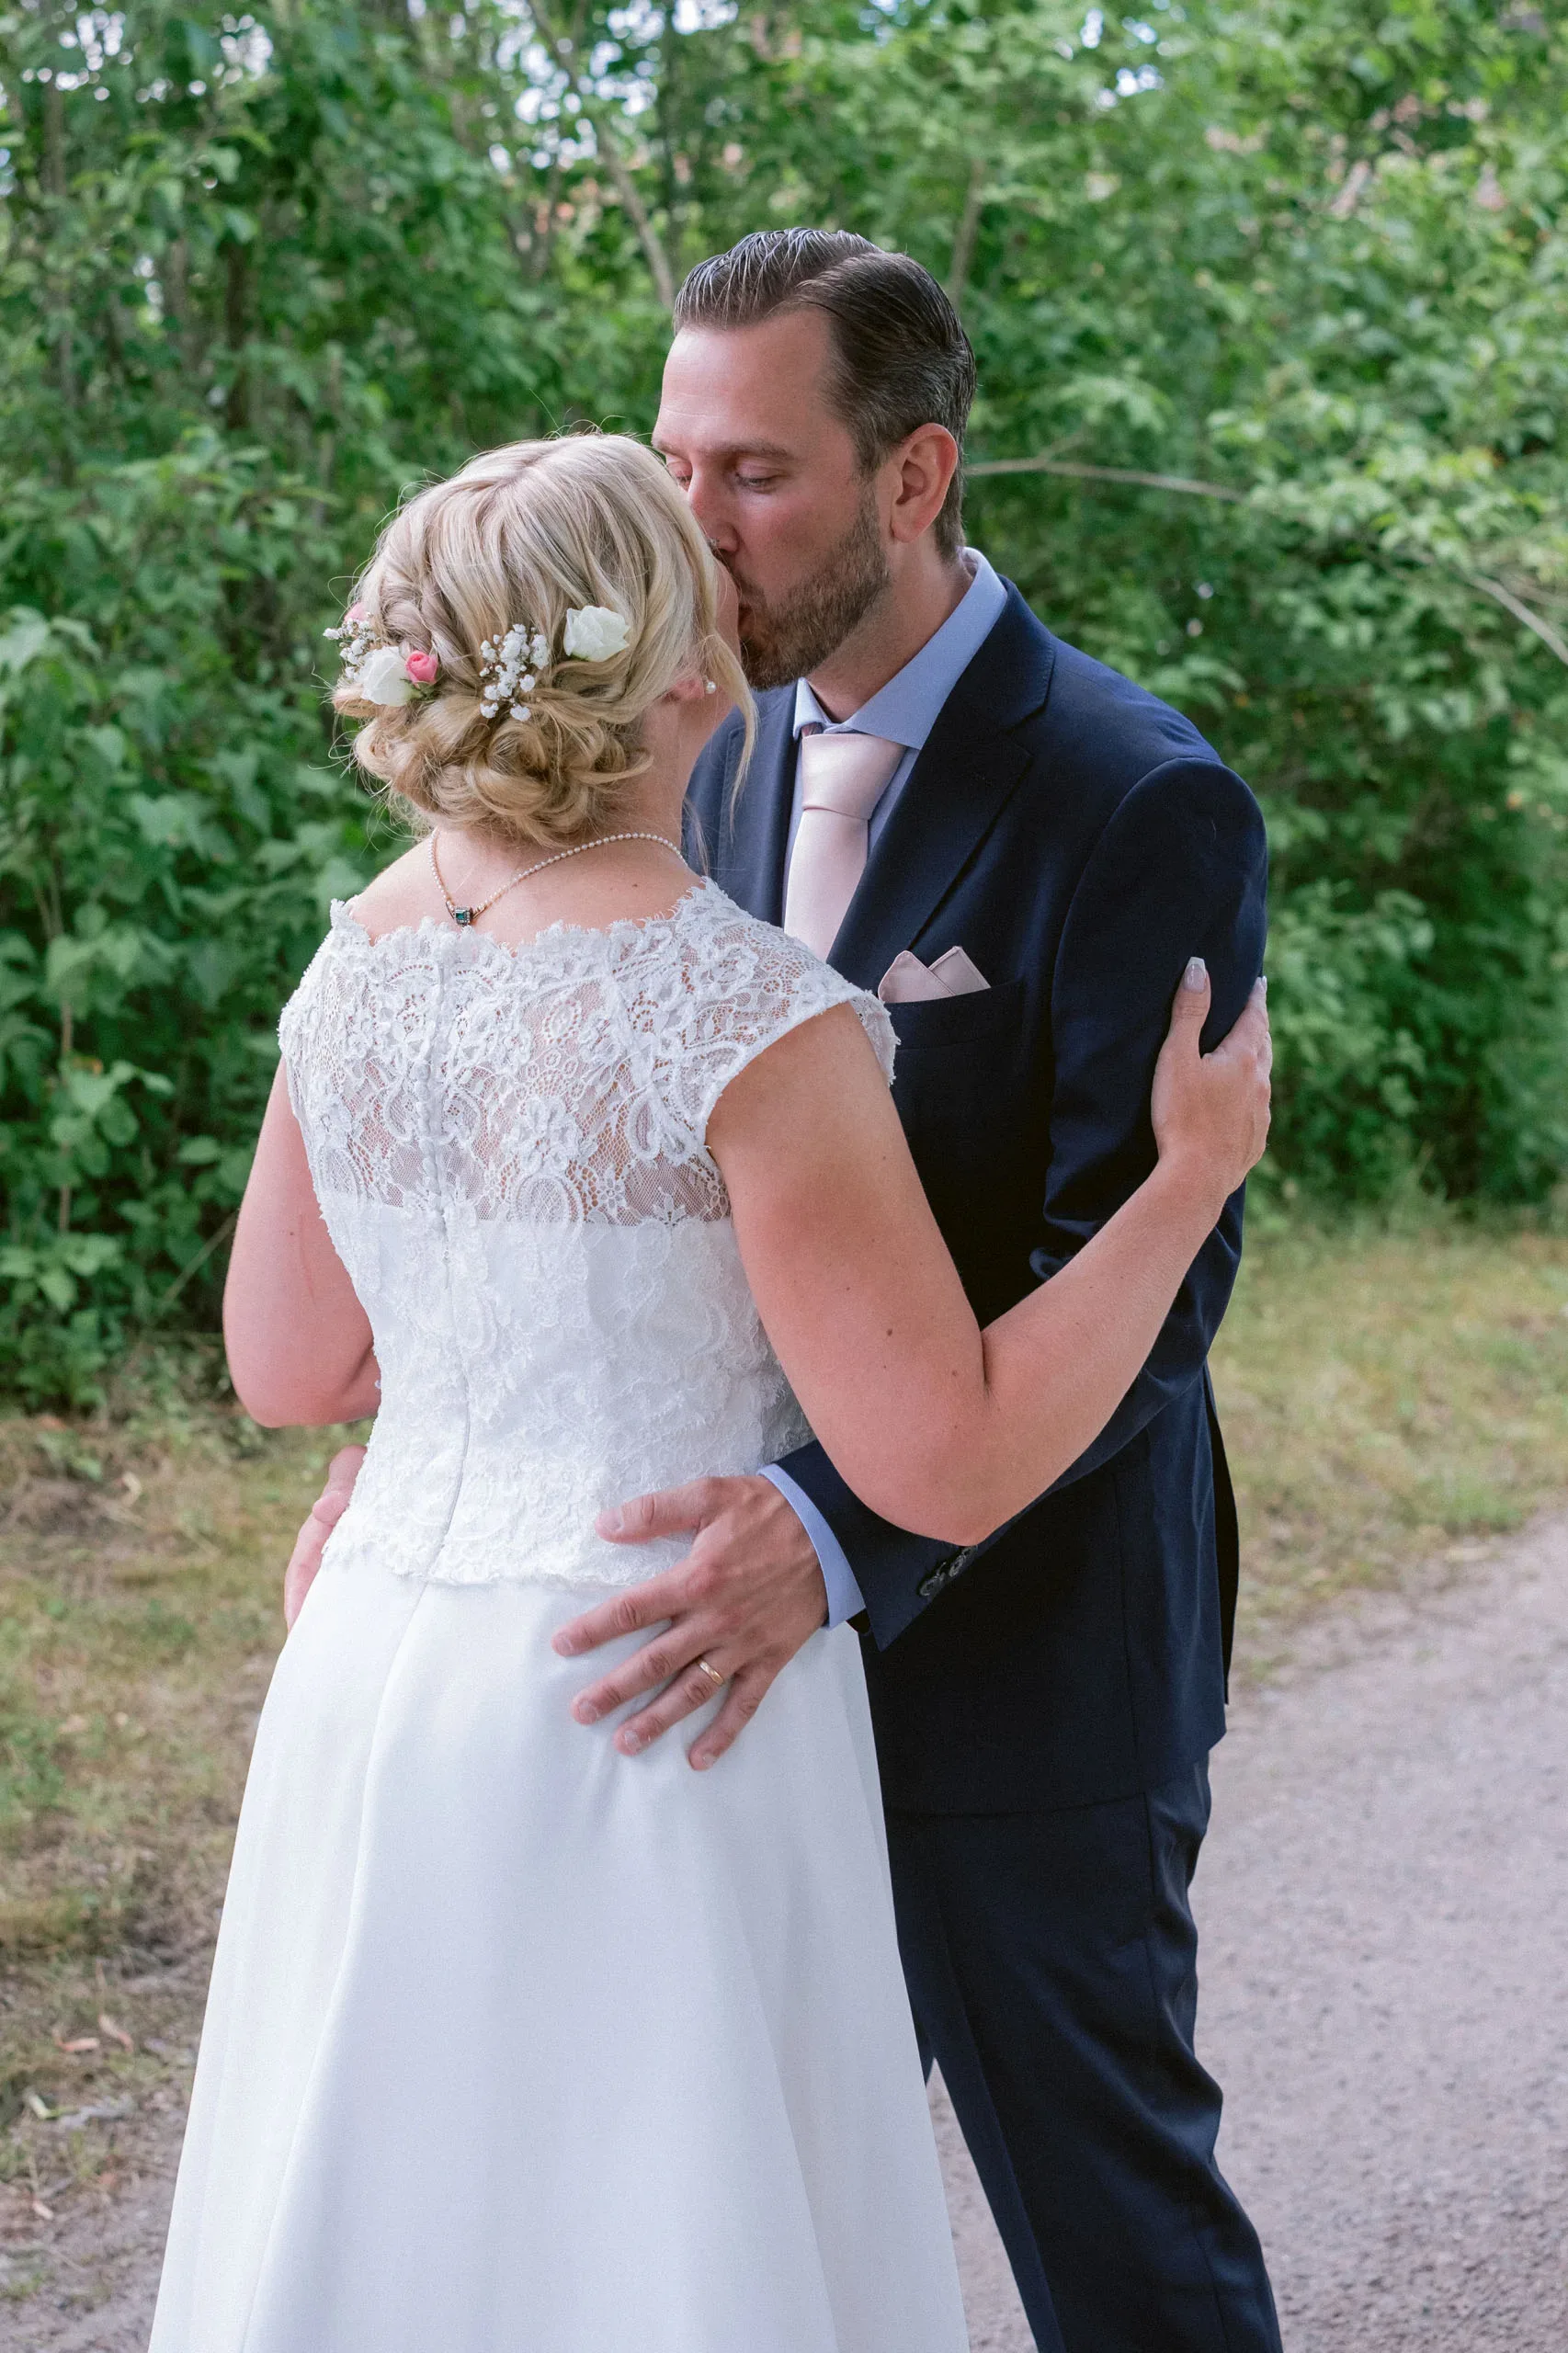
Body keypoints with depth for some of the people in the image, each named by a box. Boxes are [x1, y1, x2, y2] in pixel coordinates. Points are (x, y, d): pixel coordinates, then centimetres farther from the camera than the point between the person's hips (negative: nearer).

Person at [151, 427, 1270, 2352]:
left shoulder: (359, 967, 1)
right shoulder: (754, 1025, -19)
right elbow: (950, 1466, -15)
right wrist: (1195, 1180, -6)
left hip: (379, 1688, 7)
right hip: (653, 1728, -7)